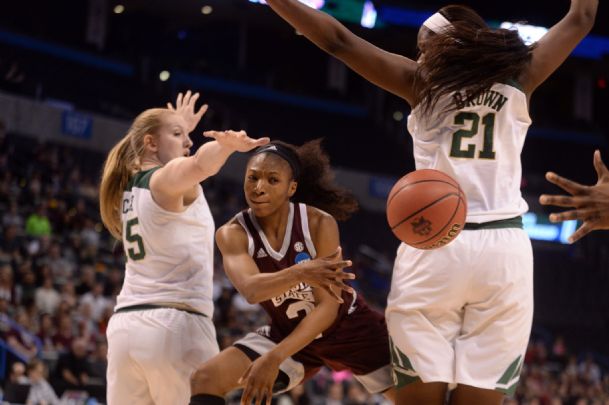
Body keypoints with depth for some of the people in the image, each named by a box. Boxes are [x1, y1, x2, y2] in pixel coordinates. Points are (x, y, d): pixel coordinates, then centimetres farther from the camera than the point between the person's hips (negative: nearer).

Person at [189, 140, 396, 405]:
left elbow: (328, 306, -27)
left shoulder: (319, 223, -24)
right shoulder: (232, 234, -18)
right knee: (206, 380, -16)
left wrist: (274, 358, -39)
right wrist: (299, 273, -58)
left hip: (350, 328, -2)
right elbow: (251, 290, -37)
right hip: (289, 333, 2)